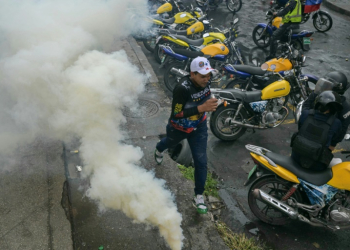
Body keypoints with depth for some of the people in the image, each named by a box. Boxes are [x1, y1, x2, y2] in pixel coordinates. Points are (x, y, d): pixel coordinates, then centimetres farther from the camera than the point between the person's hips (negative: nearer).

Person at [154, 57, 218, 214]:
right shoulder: (182, 89, -38)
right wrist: (201, 108, -44)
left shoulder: (205, 82, -18)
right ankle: (159, 149, 72)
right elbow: (176, 114, -37)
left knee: (201, 162, -2)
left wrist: (210, 105, -10)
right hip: (178, 128, -3)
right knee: (170, 143, 32)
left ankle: (199, 196, 17)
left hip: (199, 127, 3)